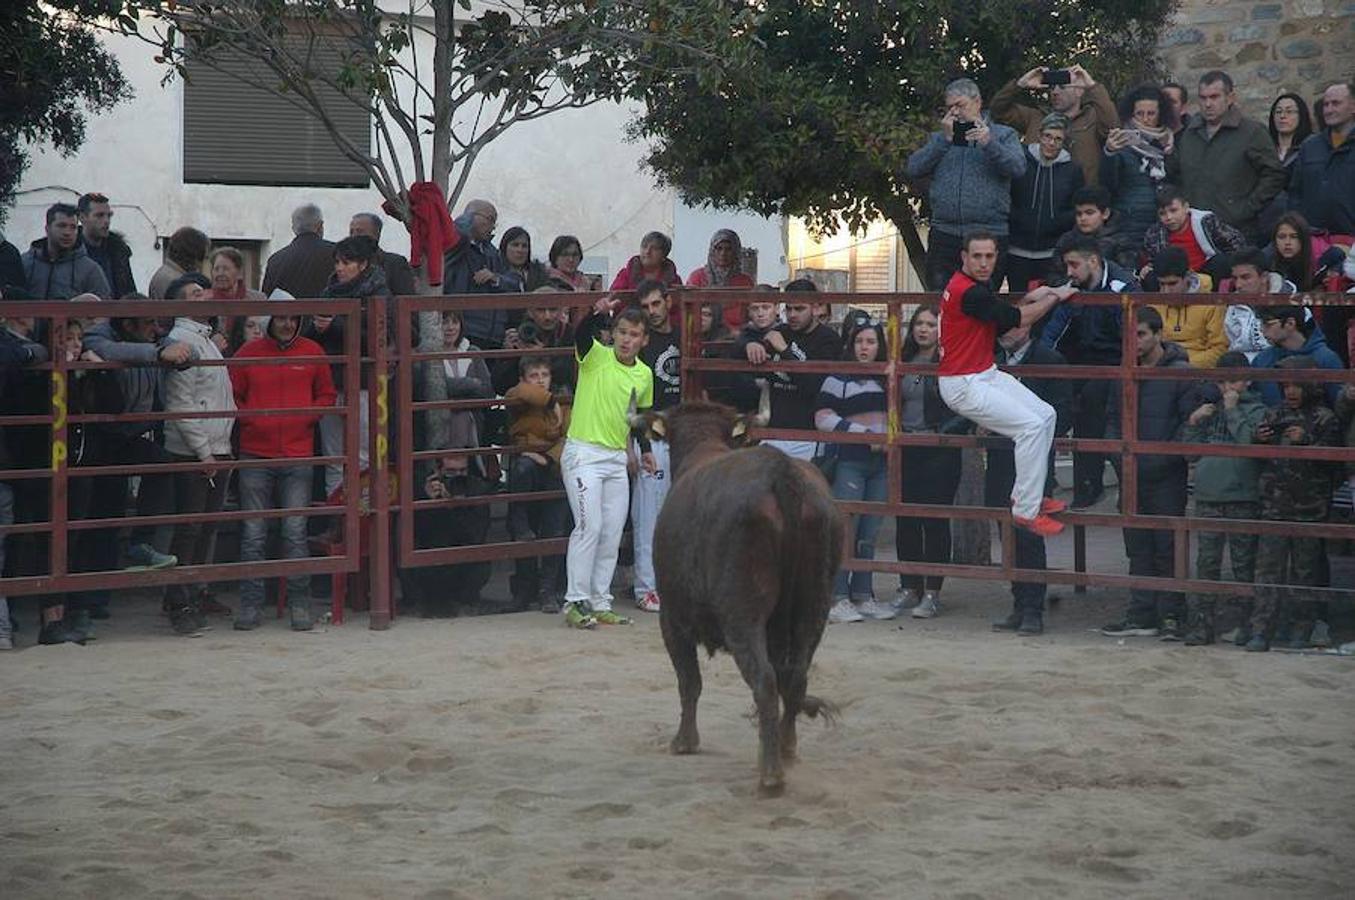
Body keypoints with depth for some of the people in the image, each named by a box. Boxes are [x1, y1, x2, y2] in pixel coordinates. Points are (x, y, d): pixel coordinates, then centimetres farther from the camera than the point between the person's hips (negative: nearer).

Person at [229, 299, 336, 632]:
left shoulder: (313, 353, 7)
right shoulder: (249, 354, 5)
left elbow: (327, 395, 14)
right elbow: (232, 396, 11)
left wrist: (307, 415, -2)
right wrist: (250, 419, -4)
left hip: (297, 457, 0)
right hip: (255, 457, 0)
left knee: (296, 533, -2)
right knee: (253, 535, 0)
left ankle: (299, 604, 5)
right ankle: (251, 605, 6)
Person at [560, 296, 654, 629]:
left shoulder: (644, 374, 10)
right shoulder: (596, 356, -7)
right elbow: (581, 335, -28)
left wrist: (645, 450, 14)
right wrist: (598, 314, -47)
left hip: (617, 458, 6)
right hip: (583, 454, -6)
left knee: (612, 534, 6)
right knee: (589, 526, -15)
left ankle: (600, 604, 13)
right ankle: (575, 602, -10)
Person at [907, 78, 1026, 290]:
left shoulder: (1003, 135, 11)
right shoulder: (939, 139, 18)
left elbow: (1018, 167, -7)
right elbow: (914, 169, 3)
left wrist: (989, 144, -19)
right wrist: (945, 140, -4)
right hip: (944, 236, 2)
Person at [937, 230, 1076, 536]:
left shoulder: (978, 286, 11)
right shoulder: (967, 291, -22)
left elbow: (1000, 323, 21)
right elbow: (1018, 319, -17)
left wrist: (1028, 300, 8)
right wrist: (1054, 296, -3)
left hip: (987, 374, 11)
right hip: (964, 385, -11)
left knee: (1045, 415, 10)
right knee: (1031, 426, -16)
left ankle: (1025, 496, 15)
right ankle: (1025, 511, -11)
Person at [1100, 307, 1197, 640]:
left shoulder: (1180, 372, -6)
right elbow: (1113, 419, 19)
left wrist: (1163, 457, -17)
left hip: (1167, 478, -6)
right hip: (1133, 475, 6)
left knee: (1167, 549, -2)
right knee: (1138, 549, 9)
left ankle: (1170, 615, 3)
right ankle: (1142, 615, 14)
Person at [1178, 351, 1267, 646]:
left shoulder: (1256, 411, 1)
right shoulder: (1210, 408, 14)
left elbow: (1250, 443, -17)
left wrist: (1232, 411, -11)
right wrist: (1193, 423, 0)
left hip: (1242, 499, -4)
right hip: (1208, 497, 4)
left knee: (1243, 564, 2)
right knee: (1207, 563, 4)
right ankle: (1200, 624, 6)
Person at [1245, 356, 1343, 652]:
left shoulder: (1324, 418, 2)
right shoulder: (1274, 415, 13)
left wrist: (1306, 440, -21)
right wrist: (1257, 439, -6)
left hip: (1309, 507, -3)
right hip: (1274, 503, 3)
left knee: (1306, 569, 3)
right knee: (1268, 566, -3)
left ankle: (1303, 630, 11)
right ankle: (1261, 629, -5)